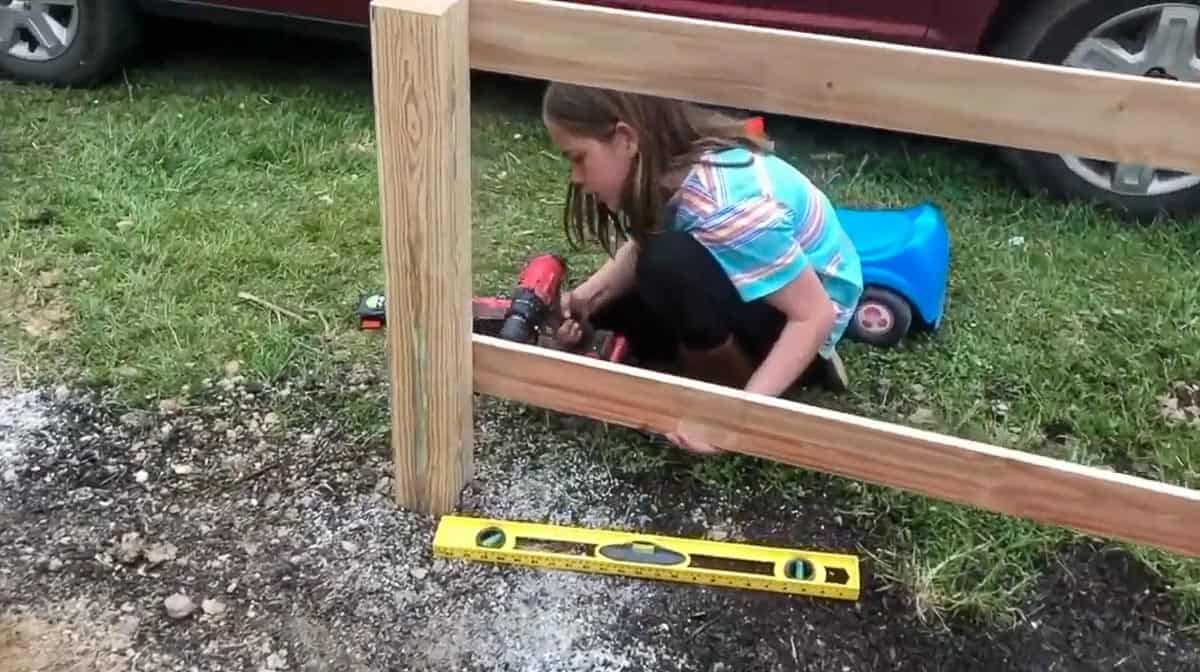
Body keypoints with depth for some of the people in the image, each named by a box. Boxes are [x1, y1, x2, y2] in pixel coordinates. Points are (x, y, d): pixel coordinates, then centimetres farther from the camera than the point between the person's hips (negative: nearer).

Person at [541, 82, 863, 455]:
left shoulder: (724, 203, -35)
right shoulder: (664, 167, -13)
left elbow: (815, 315, -31)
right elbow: (642, 250, 1)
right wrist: (584, 298, -17)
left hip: (805, 308, -8)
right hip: (749, 280, 9)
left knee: (672, 264, -33)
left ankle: (733, 384, -8)